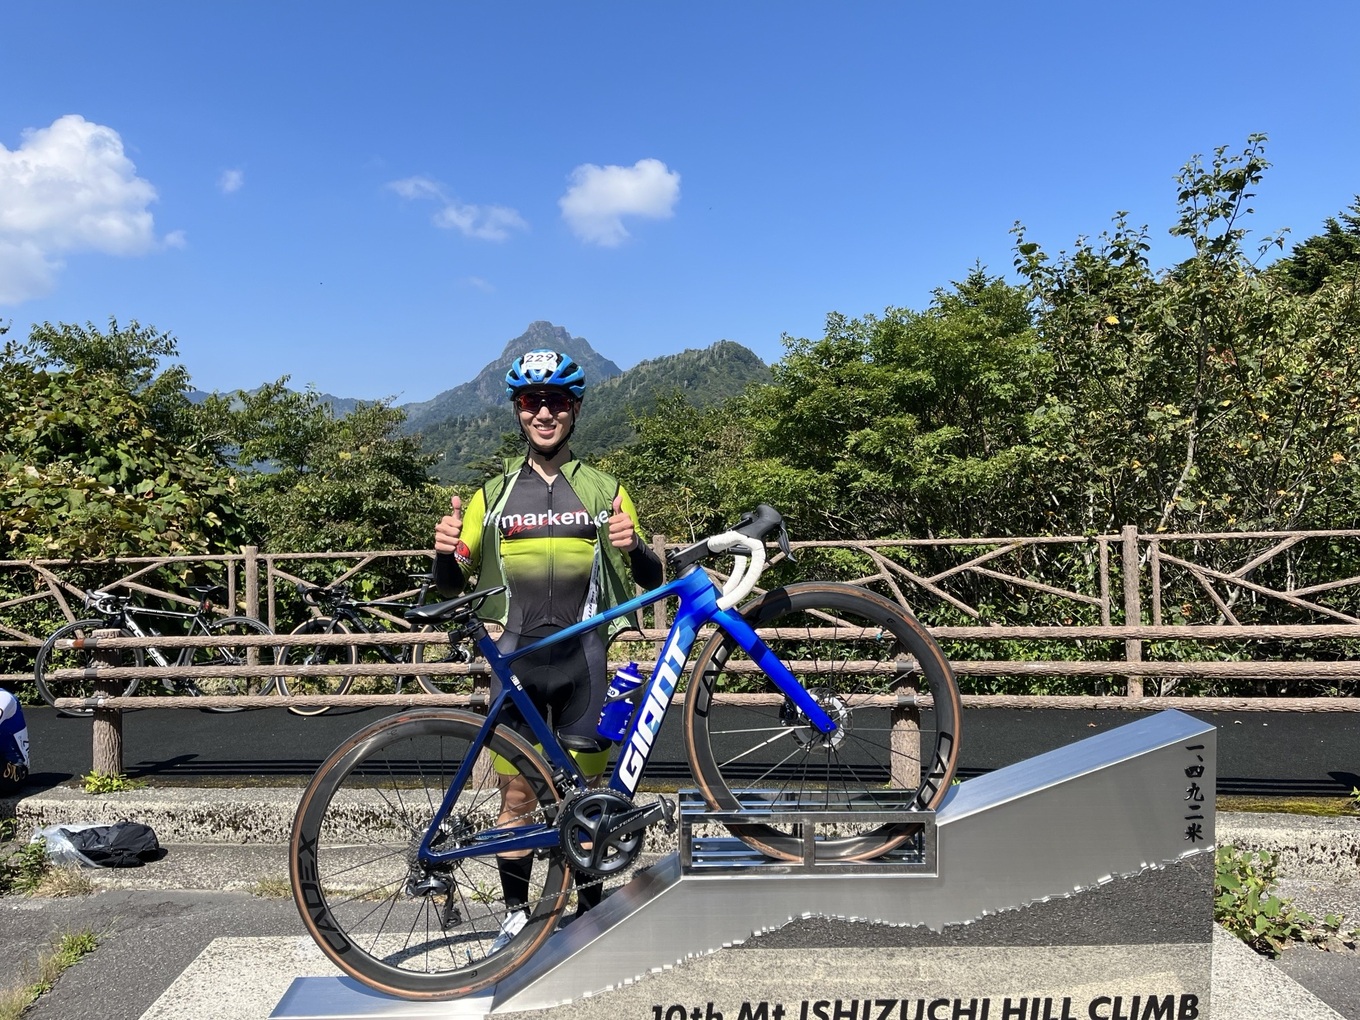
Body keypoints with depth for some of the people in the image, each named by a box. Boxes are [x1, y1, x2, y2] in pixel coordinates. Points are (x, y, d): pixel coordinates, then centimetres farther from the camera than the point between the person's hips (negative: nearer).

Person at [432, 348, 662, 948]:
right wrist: (446, 551, -15)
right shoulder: (495, 494, 8)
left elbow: (651, 580, 5)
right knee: (517, 795, 6)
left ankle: (589, 913, 24)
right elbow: (451, 585, 8)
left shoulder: (604, 490, 6)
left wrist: (634, 546, -18)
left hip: (584, 658, 0)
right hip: (518, 658, 1)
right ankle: (516, 913, 24)